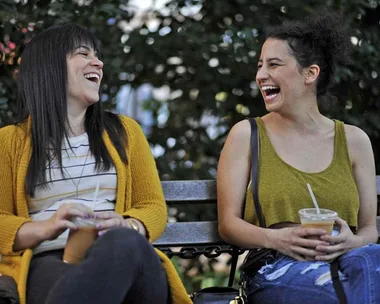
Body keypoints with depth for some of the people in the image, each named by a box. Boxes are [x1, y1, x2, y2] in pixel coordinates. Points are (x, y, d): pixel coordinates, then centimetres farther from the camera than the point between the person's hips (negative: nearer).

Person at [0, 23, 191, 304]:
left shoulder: (124, 131, 23)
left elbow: (154, 207, 16)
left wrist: (126, 226, -10)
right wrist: (44, 228, -16)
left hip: (124, 255, 3)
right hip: (48, 263, -3)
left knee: (124, 242, -39)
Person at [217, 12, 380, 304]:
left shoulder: (353, 140, 14)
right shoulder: (247, 135, 8)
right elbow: (228, 223, 4)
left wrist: (352, 241, -12)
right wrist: (276, 239, -16)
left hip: (346, 260, 4)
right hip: (278, 270, -4)